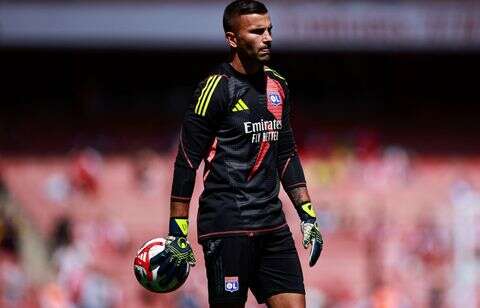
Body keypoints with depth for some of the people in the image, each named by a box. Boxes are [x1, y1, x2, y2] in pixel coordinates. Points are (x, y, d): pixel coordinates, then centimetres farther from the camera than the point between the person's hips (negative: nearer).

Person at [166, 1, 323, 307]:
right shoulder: (217, 88, -9)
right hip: (227, 225, -7)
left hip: (273, 224, 7)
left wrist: (307, 215, 16)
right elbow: (187, 162, -9)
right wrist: (177, 231, -12)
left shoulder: (277, 85, 13)